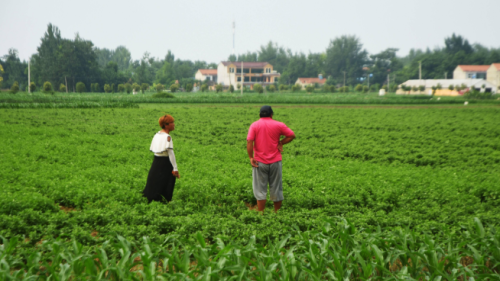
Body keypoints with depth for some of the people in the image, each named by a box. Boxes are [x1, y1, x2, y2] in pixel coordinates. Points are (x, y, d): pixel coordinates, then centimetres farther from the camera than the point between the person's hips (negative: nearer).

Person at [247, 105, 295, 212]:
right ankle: (277, 213, 19)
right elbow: (292, 135, 4)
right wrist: (280, 143, 4)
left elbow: (249, 142, -13)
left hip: (259, 162, -1)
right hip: (275, 161, 1)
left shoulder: (254, 125, -2)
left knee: (260, 190, 4)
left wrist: (251, 157, -9)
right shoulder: (278, 125, 0)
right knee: (276, 189, 10)